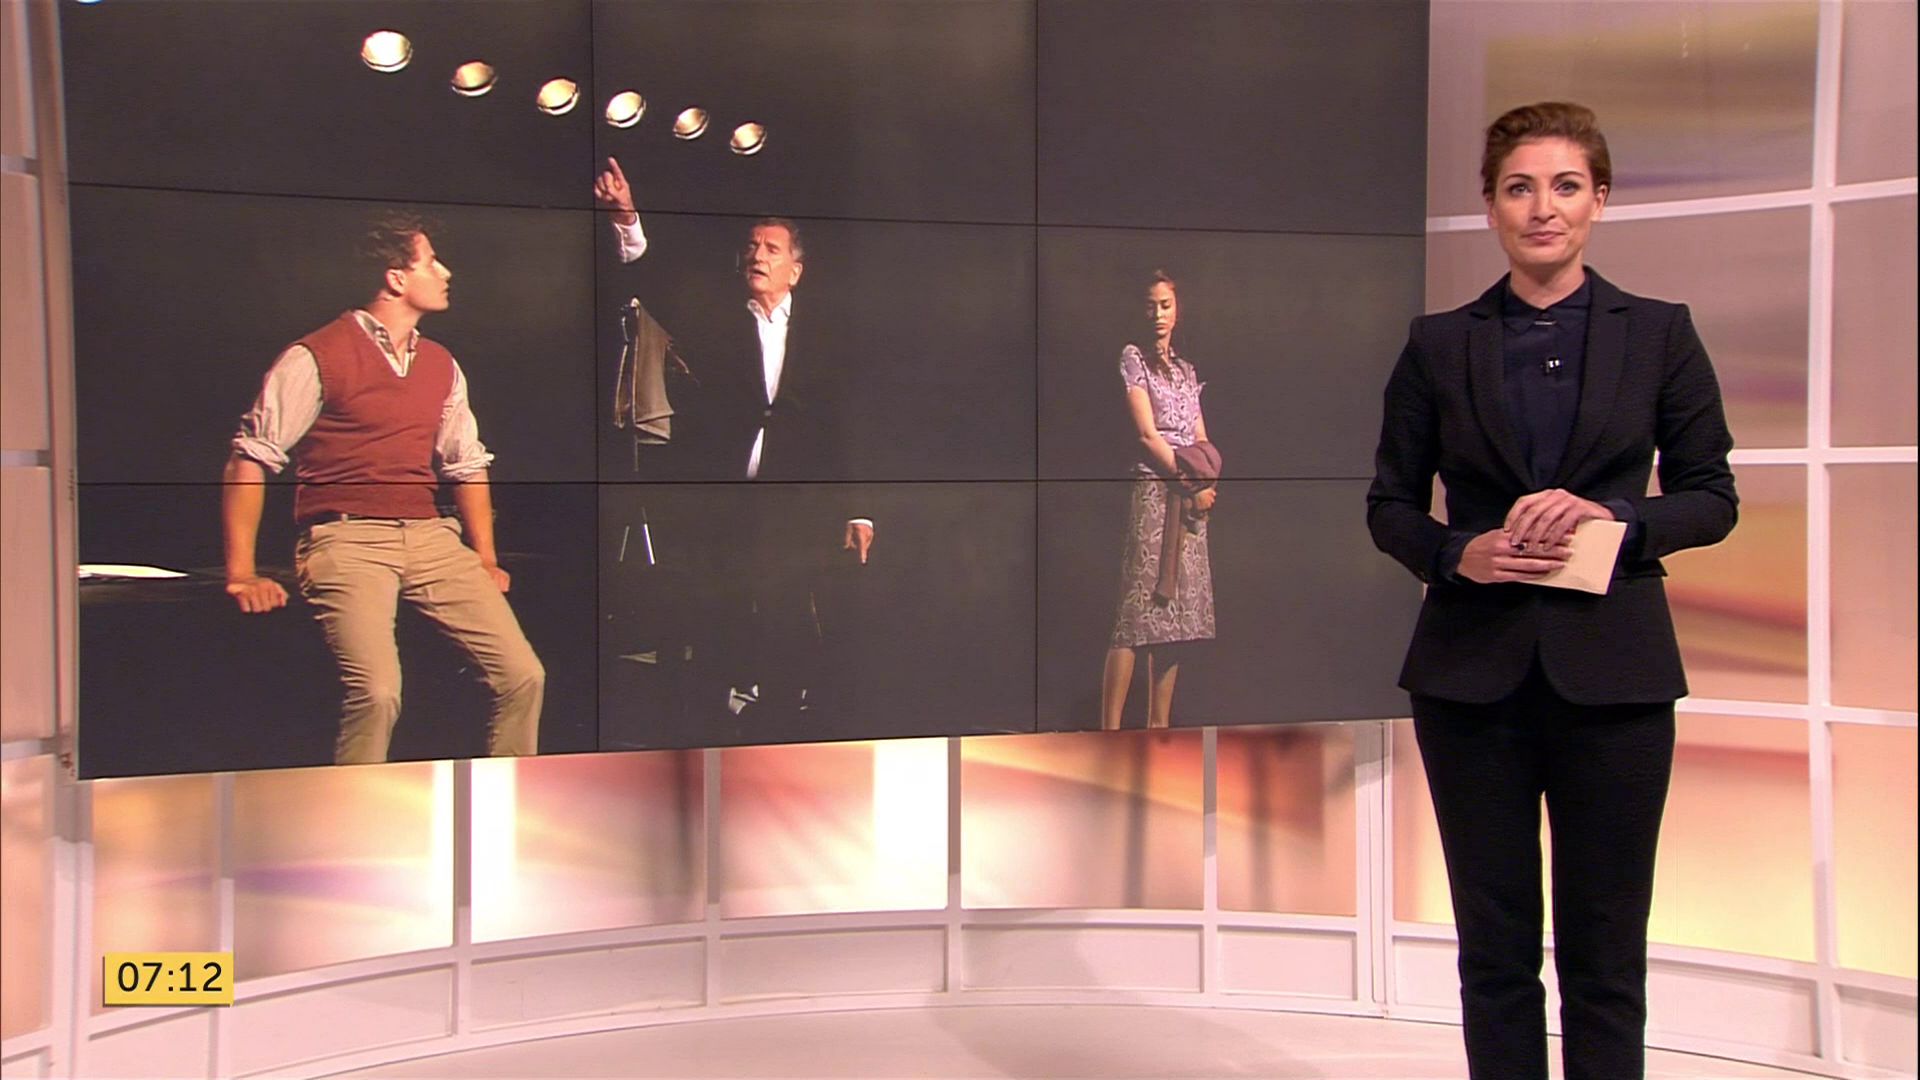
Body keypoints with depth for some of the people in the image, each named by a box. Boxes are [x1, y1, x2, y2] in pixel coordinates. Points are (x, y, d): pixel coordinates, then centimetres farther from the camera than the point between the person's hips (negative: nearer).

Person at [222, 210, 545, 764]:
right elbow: (250, 459, -3)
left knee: (523, 676, -5)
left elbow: (467, 463, 25)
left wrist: (485, 559, 16)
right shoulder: (316, 358, -3)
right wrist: (241, 574, -9)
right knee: (376, 693, -27)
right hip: (348, 538, -6)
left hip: (431, 537, 6)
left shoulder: (442, 366, 17)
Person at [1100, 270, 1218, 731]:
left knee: (1176, 613, 4)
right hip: (1152, 489, -7)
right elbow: (1147, 435, -8)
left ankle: (1159, 727, 7)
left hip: (1192, 496, 7)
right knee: (1136, 611, -12)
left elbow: (1202, 441, 17)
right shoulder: (1133, 358, 0)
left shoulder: (1186, 370, 19)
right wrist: (1191, 484, -11)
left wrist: (1208, 478, -4)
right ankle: (1110, 730, -13)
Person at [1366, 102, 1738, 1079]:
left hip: (1611, 667, -1)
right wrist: (1459, 552, -12)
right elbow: (1390, 505, 7)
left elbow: (1712, 497, 5)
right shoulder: (1439, 345, 5)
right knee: (1493, 949, 8)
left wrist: (1608, 515, -14)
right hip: (1474, 667, 1)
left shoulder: (1658, 335, 4)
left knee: (1604, 952, 4)